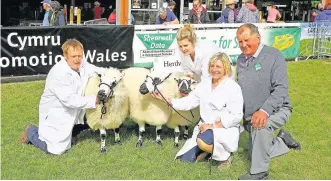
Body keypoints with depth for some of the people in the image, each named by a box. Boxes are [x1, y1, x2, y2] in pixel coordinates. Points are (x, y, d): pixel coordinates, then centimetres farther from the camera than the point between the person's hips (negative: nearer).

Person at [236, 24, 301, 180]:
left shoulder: (273, 56, -15)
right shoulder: (241, 60, 5)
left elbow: (281, 89, -24)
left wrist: (264, 111, -37)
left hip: (276, 110, -7)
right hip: (250, 115, 7)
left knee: (260, 125, -38)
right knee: (255, 154, 11)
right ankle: (282, 141, 35)